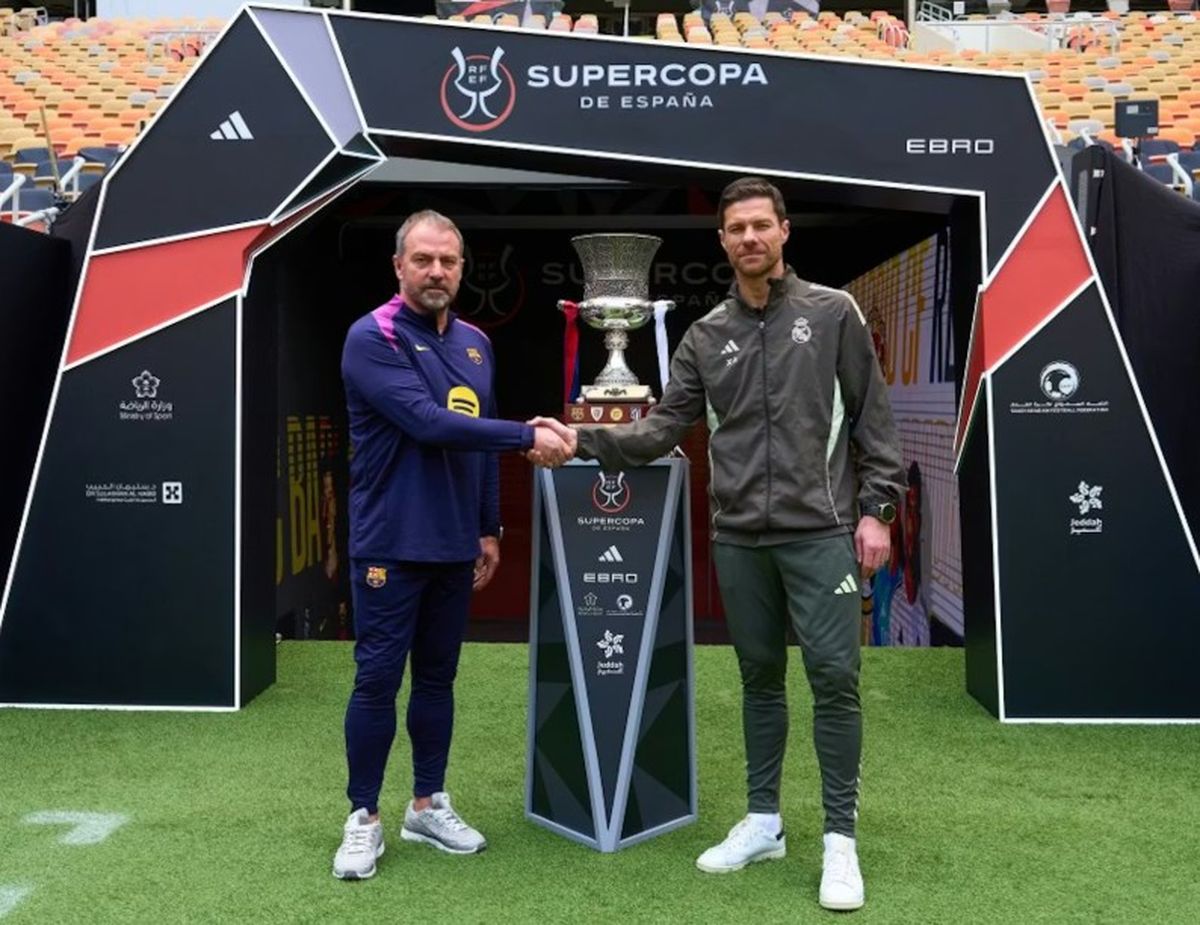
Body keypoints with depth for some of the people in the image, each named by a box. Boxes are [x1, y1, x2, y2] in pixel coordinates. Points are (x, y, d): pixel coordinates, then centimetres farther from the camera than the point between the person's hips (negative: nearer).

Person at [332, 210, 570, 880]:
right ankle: (364, 819, 15)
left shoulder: (476, 344, 11)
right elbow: (428, 423, -22)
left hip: (455, 545, 6)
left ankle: (429, 805, 27)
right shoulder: (372, 338, -11)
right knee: (378, 680, 0)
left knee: (438, 677, 13)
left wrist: (490, 527, 15)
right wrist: (527, 436, -22)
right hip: (391, 543, -6)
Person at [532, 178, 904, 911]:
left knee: (834, 676, -5)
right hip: (739, 538, 4)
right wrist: (587, 441, -7)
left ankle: (841, 838, 7)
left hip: (821, 532, -3)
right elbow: (667, 426, 6)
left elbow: (873, 417, 1)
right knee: (761, 678, 12)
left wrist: (876, 508, -5)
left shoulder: (833, 313, 1)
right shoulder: (706, 337, 9)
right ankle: (763, 822, 25)